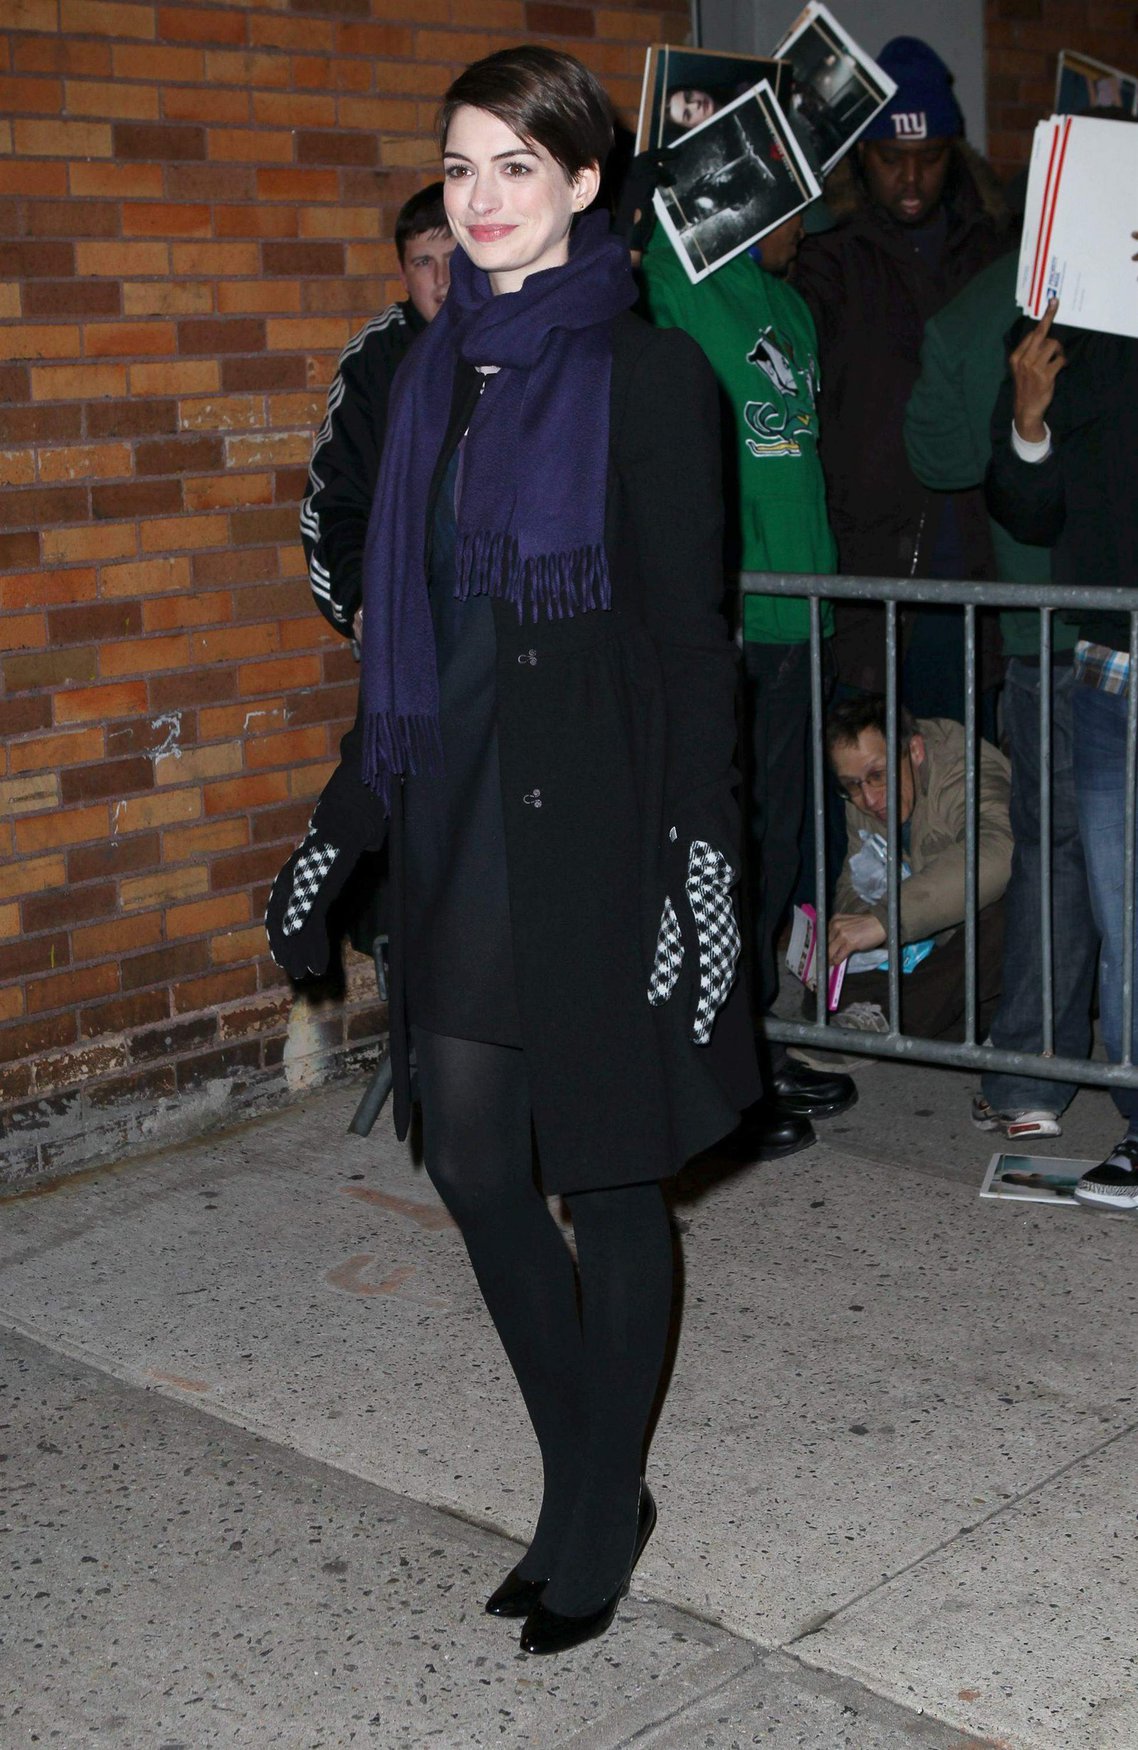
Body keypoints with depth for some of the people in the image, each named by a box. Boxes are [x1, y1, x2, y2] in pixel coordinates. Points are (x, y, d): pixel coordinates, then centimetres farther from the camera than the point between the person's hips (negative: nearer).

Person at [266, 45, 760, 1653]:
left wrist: (700, 855, -15)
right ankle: (591, 1482, 28)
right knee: (474, 1163, 8)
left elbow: (692, 636, -9)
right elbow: (403, 635, 14)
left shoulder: (646, 376, -7)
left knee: (606, 1174, 5)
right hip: (461, 817, 6)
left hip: (596, 819, -6)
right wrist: (338, 837, 14)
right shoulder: (441, 374, 10)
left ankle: (599, 1517, 23)